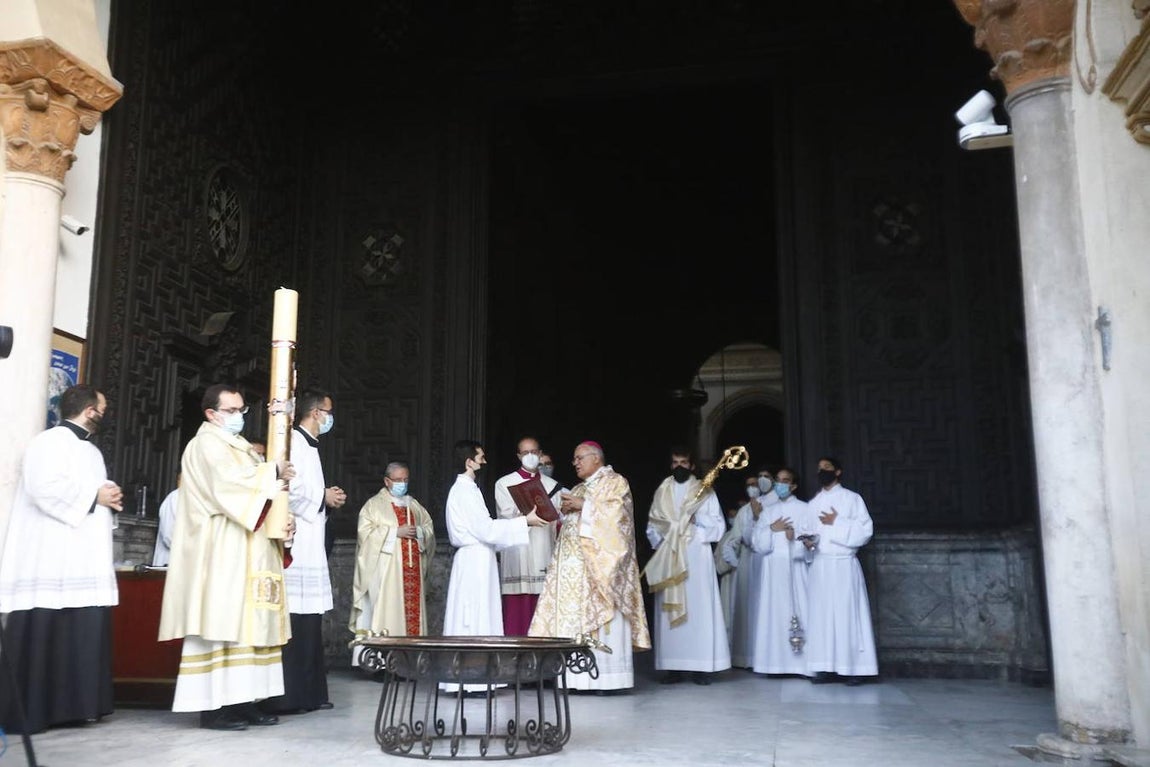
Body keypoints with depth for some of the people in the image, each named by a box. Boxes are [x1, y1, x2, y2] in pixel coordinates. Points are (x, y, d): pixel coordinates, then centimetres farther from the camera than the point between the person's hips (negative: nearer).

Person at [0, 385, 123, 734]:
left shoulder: (91, 450, 22)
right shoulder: (50, 441, -7)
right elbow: (44, 487, -21)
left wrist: (109, 499, 6)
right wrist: (95, 496, -13)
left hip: (84, 560, 9)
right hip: (52, 561, -9)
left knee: (83, 634, 6)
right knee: (44, 635, -7)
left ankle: (71, 705, 12)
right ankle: (28, 711, 0)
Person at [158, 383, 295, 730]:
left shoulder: (241, 446, 22)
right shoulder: (207, 444, -4)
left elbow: (256, 491, 17)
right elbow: (229, 483, -22)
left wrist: (284, 519, -1)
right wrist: (274, 472, -10)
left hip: (248, 553, 9)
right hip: (222, 553, -9)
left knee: (245, 622, 6)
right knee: (221, 622, -9)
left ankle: (242, 700, 8)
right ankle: (213, 706, -7)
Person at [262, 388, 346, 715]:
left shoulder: (309, 445, 20)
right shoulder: (293, 441, -10)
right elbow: (287, 488, -22)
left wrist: (327, 497, 9)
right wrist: (323, 497, -9)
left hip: (310, 544, 10)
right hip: (296, 544, -10)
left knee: (309, 618, 10)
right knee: (294, 616, -9)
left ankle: (307, 693, 15)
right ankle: (285, 696, -5)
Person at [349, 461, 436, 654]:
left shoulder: (415, 505, 19)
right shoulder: (374, 505, 4)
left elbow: (430, 530, 15)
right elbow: (365, 534, -8)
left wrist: (418, 532, -7)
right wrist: (395, 532, -13)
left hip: (413, 572, 5)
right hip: (385, 573, -5)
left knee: (413, 610, 0)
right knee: (386, 612, -10)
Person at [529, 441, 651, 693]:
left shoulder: (615, 482, 2)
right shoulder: (579, 488, 23)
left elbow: (616, 512, -13)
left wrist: (582, 506, -13)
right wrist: (566, 510, 2)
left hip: (600, 560, -7)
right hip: (574, 563, 7)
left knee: (600, 615, -9)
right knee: (573, 615, 0)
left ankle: (606, 676, -6)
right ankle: (577, 676, 1)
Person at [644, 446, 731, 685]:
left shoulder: (705, 492, 8)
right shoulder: (662, 492, 15)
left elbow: (718, 526, 3)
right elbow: (651, 526, 12)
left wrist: (697, 518, -12)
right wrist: (660, 544, -5)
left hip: (696, 557, -2)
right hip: (667, 558, 2)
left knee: (699, 609, -6)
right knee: (670, 610, -1)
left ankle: (702, 666, -3)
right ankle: (673, 666, 1)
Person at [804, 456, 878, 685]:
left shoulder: (852, 498, 4)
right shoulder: (813, 503, 18)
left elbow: (866, 530, -4)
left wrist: (837, 522, -11)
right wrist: (807, 541, -4)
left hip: (843, 564, -4)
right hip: (819, 565, 4)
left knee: (847, 613, -6)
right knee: (820, 614, 0)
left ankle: (853, 668, -3)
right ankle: (825, 667, 2)